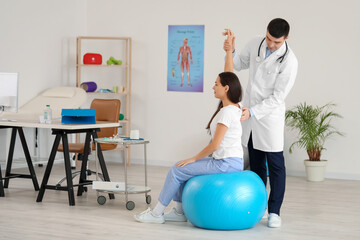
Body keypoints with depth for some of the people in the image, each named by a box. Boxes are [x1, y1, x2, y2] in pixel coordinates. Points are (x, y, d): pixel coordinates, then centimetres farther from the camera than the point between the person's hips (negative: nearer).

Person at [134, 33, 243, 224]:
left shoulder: (227, 112, -20)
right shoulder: (234, 107, 6)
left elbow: (214, 145, -22)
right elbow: (228, 76, 15)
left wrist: (194, 159, -11)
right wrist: (229, 51, 12)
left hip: (226, 163, -9)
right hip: (229, 161, 9)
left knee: (177, 171, -2)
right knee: (180, 168, 17)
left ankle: (157, 213, 9)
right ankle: (180, 211, 22)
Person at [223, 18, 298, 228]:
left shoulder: (289, 61, -19)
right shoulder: (255, 44, -2)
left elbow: (278, 97, -19)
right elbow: (239, 65, 14)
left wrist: (252, 112, -25)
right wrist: (231, 52, -8)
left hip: (270, 116, -6)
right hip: (250, 113, 6)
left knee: (275, 165, -2)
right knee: (256, 163, 13)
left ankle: (274, 212, 4)